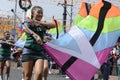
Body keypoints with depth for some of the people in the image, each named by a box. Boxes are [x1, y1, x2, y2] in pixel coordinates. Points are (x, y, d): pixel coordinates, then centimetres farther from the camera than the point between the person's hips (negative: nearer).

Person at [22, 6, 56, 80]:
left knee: (39, 73, -18)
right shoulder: (29, 23, 3)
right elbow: (24, 28, -22)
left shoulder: (43, 25, 13)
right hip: (28, 50, -2)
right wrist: (35, 36, -40)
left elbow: (54, 25, -7)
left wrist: (39, 22, -15)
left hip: (40, 52, 2)